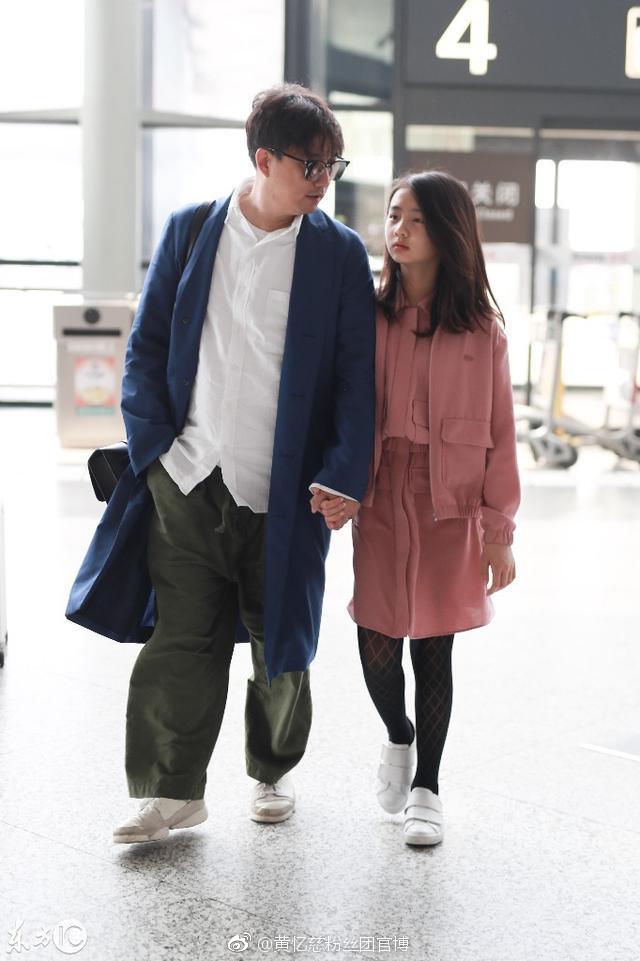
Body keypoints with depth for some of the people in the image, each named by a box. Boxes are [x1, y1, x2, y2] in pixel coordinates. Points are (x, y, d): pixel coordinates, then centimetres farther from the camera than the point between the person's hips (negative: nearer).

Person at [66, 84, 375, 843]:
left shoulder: (340, 252, 1)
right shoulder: (189, 230, 4)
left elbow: (357, 374, 0)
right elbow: (146, 345, 7)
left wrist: (343, 476, -9)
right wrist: (154, 443, -4)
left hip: (286, 488, 0)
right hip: (189, 477, 0)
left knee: (280, 640, 12)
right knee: (178, 637, 0)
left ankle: (274, 772, 32)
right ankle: (174, 791, 12)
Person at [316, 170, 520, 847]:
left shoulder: (480, 327, 0)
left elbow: (498, 430, 0)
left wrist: (500, 530, -2)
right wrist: (340, 486, -11)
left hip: (451, 505, -1)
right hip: (381, 499, 1)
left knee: (433, 647, 6)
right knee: (377, 645, 0)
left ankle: (425, 788, 24)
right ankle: (398, 736, 34)